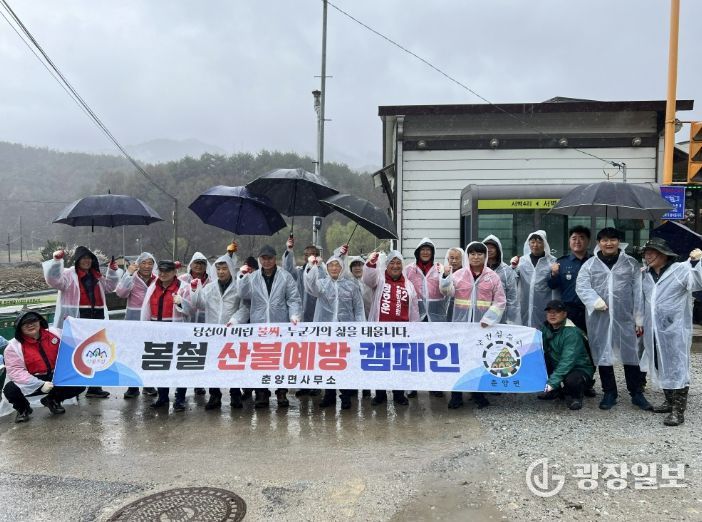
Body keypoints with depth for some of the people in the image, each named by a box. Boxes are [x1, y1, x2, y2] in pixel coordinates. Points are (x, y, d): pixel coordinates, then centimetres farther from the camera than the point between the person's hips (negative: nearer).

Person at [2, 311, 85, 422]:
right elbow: (15, 371, -18)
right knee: (10, 389, -30)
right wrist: (40, 384, -27)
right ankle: (23, 409, 9)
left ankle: (52, 400, 15)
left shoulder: (54, 333, -1)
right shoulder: (14, 346, -11)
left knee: (80, 383, -16)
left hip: (58, 377, 3)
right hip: (33, 383, -3)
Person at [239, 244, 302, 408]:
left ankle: (282, 393, 16)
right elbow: (243, 294, 1)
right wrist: (245, 277, -5)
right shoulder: (253, 277, 10)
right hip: (259, 324, 1)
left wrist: (294, 315, -11)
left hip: (281, 324, -1)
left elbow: (294, 299, 2)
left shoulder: (285, 276, 4)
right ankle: (261, 394, 13)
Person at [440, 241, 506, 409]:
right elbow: (447, 291, -7)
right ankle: (456, 395, 11)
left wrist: (488, 319, -11)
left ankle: (479, 394, 21)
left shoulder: (493, 277, 3)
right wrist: (446, 276, -24)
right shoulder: (459, 274, 5)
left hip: (483, 325, 0)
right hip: (461, 324, 0)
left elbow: (500, 301, 0)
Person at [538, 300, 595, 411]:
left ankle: (575, 396, -2)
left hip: (580, 369, -7)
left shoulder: (572, 333, -22)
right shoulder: (546, 328, 0)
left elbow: (567, 362, -30)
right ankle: (554, 391, 3)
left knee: (571, 380, -38)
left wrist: (552, 383, -38)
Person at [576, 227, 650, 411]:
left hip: (625, 318, 0)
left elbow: (638, 293, 4)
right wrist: (595, 300, -22)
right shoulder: (589, 265, 5)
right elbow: (581, 287, -4)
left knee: (631, 354, 5)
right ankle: (609, 393, 21)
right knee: (602, 354, 8)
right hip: (599, 319, 1)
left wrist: (639, 319, 0)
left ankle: (637, 394, 20)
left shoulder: (631, 264, 6)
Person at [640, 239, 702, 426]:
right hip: (653, 332, 6)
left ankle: (678, 410, 5)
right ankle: (670, 401, 31)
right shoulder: (646, 275, 11)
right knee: (660, 368, 16)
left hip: (675, 330, -6)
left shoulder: (681, 270, -7)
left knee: (677, 368, -1)